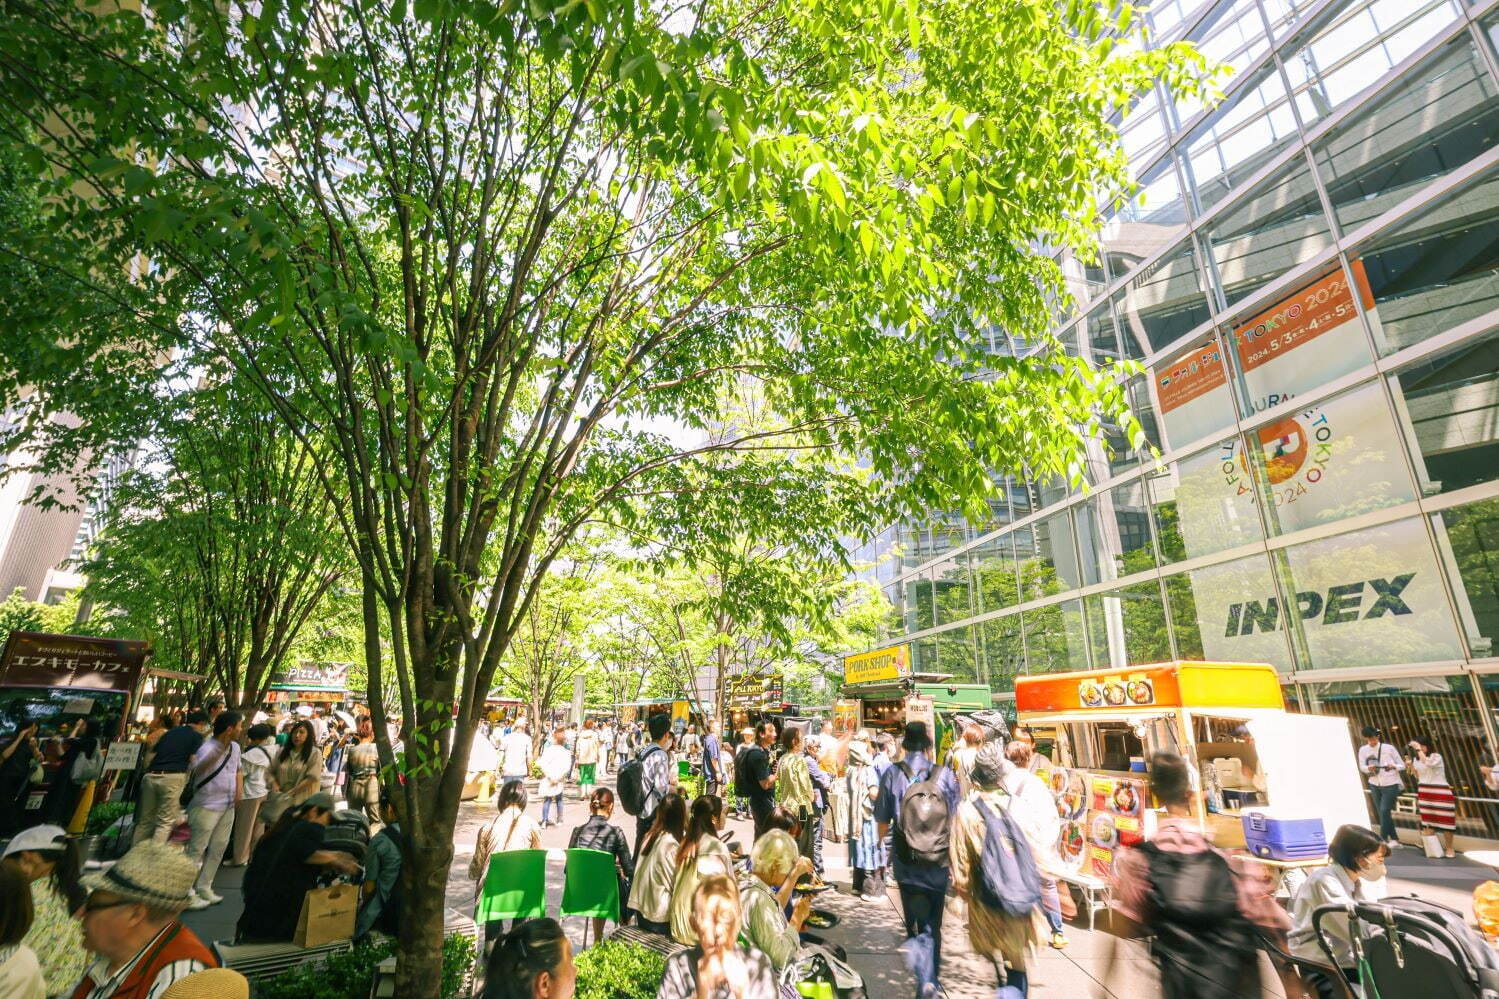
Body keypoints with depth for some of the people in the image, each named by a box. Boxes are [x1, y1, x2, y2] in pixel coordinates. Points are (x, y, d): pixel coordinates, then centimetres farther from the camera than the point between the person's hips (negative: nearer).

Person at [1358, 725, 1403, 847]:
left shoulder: (1388, 748, -8)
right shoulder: (1363, 750, -1)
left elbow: (1402, 765, -1)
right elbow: (1361, 767, 3)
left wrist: (1393, 766, -23)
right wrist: (1369, 768, -19)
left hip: (1390, 785, -3)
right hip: (1374, 785, 4)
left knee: (1384, 811, -11)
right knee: (1381, 813, 7)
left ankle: (1383, 840, -3)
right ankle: (1394, 839, 22)